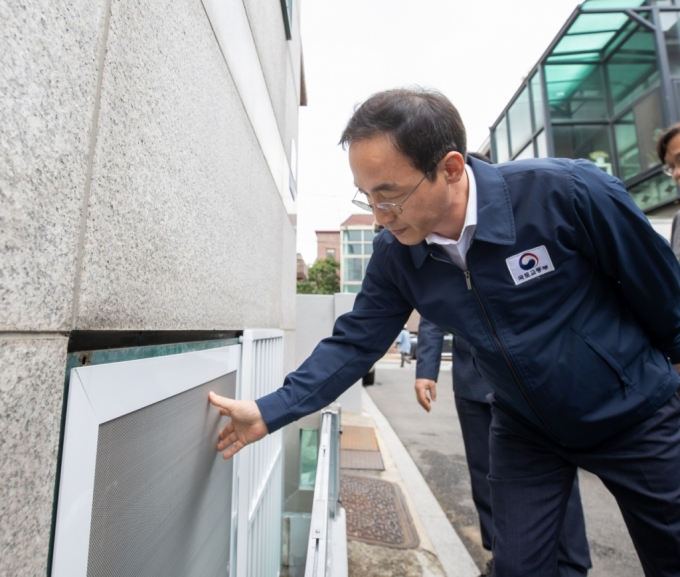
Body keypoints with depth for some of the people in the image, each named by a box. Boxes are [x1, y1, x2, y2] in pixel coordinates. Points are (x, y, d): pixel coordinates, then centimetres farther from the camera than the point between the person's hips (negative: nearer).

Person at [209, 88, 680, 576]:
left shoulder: (569, 191, -27)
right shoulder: (393, 254, -17)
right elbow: (355, 342, -13)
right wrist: (269, 412, -17)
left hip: (637, 417, -1)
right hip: (525, 431, 2)